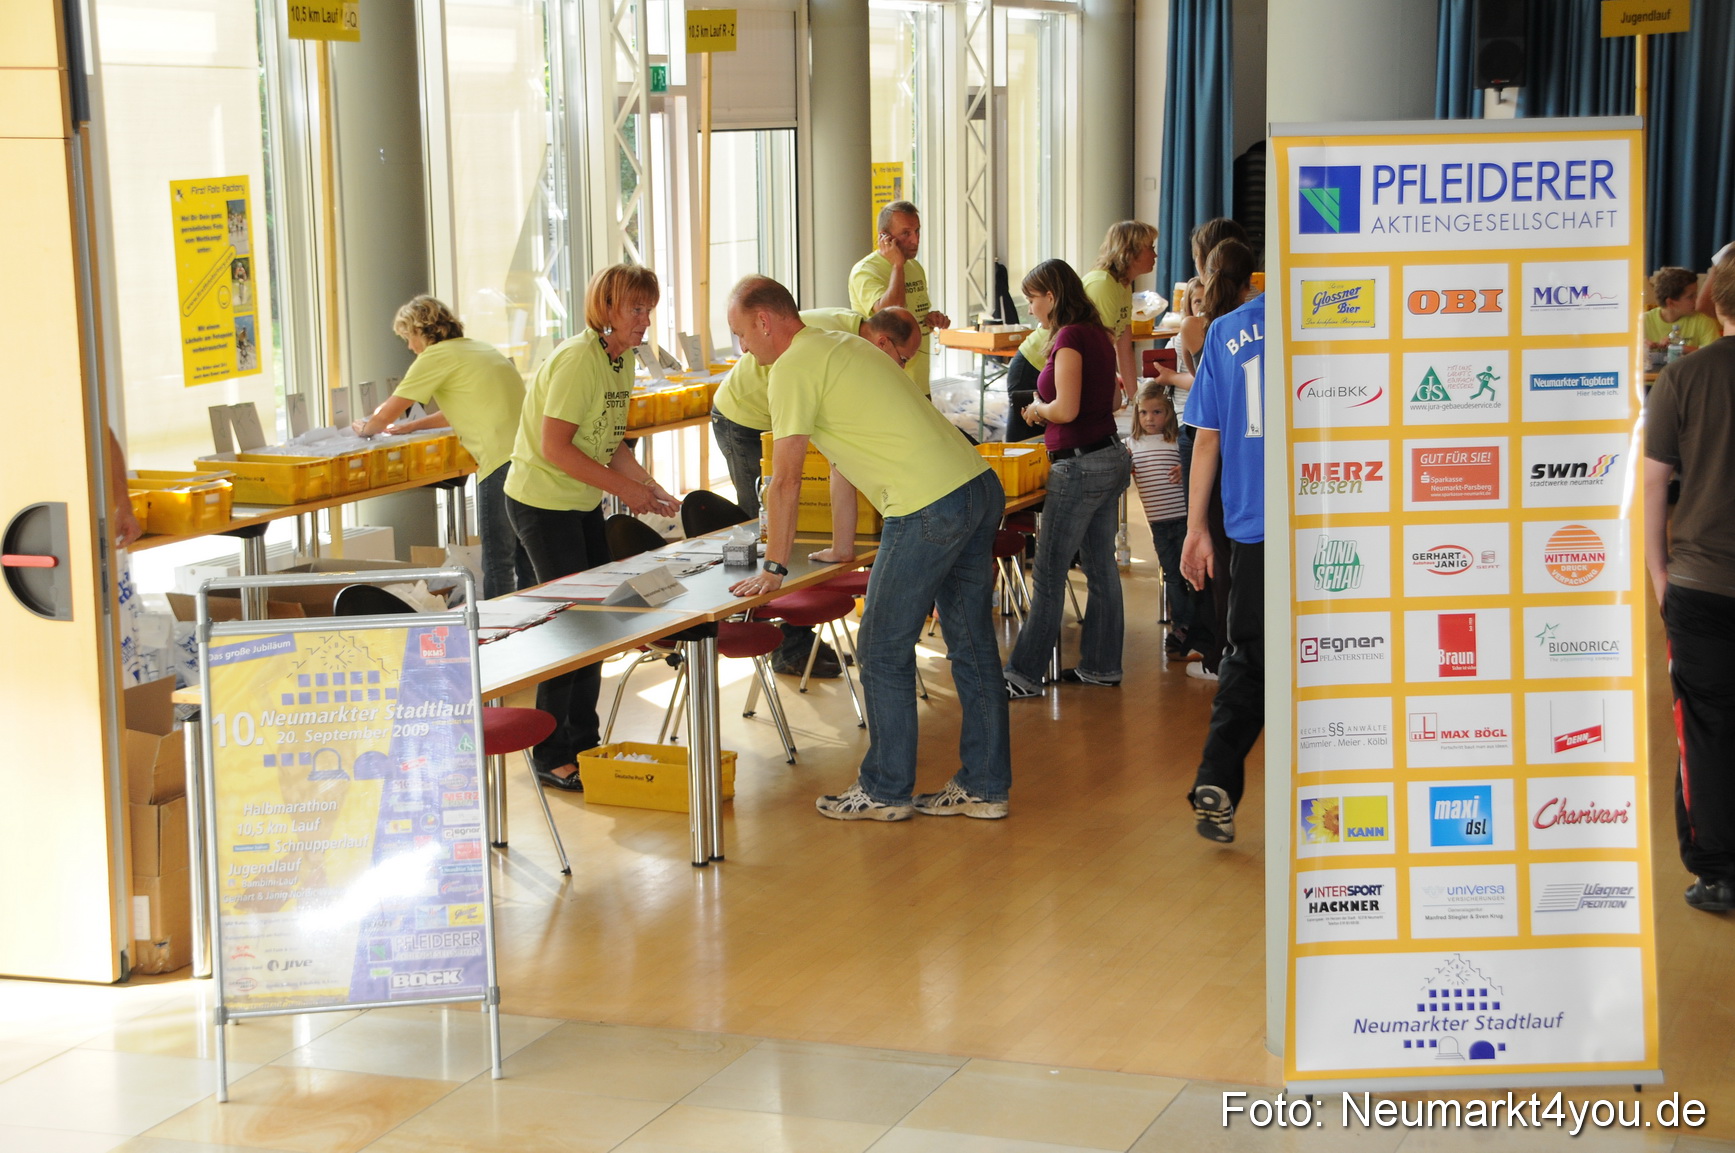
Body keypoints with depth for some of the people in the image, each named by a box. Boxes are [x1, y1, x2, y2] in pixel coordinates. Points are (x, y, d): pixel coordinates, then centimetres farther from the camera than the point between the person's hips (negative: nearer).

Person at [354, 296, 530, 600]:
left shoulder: (437, 356, -2)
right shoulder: (479, 348, 22)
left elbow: (385, 415, 2)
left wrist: (366, 428, 23)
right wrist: (413, 426, 37)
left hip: (501, 461, -8)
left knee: (497, 565, -2)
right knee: (526, 562, 14)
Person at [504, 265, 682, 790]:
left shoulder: (622, 361, 7)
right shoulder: (577, 359, -22)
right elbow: (555, 447, -25)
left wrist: (651, 488, 1)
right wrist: (625, 487, -22)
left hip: (583, 502, 9)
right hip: (542, 502, -9)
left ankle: (584, 741, 25)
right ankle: (551, 757, 5)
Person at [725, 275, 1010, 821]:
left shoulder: (793, 367, -5)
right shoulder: (845, 345, 23)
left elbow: (785, 480, -6)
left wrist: (774, 568, 2)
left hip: (930, 507, -9)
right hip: (981, 488, 9)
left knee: (884, 652, 4)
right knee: (973, 646, 14)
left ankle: (886, 790, 14)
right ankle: (985, 786, 21)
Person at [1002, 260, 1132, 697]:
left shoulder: (1069, 338, -16)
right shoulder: (1097, 334, 10)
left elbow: (1066, 409, -23)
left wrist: (1038, 407, -3)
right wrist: (1047, 409, 13)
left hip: (1081, 465, -9)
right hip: (1111, 459, 9)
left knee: (1049, 574, -4)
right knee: (1101, 567, 15)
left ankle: (1025, 675, 1)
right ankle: (1101, 665, 22)